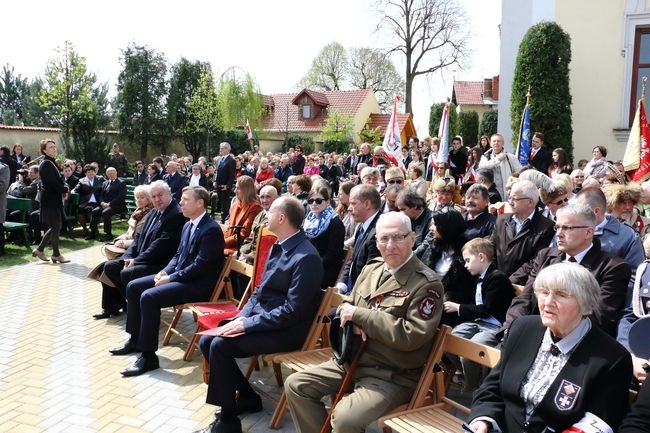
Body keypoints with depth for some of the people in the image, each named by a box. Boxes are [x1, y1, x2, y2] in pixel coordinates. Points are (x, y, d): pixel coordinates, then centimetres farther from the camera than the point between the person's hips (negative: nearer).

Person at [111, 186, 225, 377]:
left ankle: (148, 356, -17)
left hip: (198, 285, -10)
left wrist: (170, 278, -18)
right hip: (179, 276, 10)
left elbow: (200, 266, -23)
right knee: (133, 287, 5)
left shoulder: (211, 229, -18)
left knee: (148, 297, -26)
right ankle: (135, 340, 17)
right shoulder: (188, 225, 12)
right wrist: (165, 271, 2)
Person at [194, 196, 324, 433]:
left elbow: (291, 311, -23)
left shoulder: (306, 257, -21)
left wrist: (246, 324, -20)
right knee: (206, 341, -1)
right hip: (258, 316, 9)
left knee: (220, 346, -21)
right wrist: (242, 316, -1)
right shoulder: (278, 246, 9)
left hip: (286, 330, -9)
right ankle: (247, 397, 14)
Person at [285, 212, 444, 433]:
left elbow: (411, 335, -23)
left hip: (393, 376, -7)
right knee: (295, 385, 2)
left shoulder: (426, 283, -14)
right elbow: (346, 306, 18)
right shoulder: (372, 267, 8)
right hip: (354, 359, 7)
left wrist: (359, 314, -19)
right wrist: (353, 322, -8)